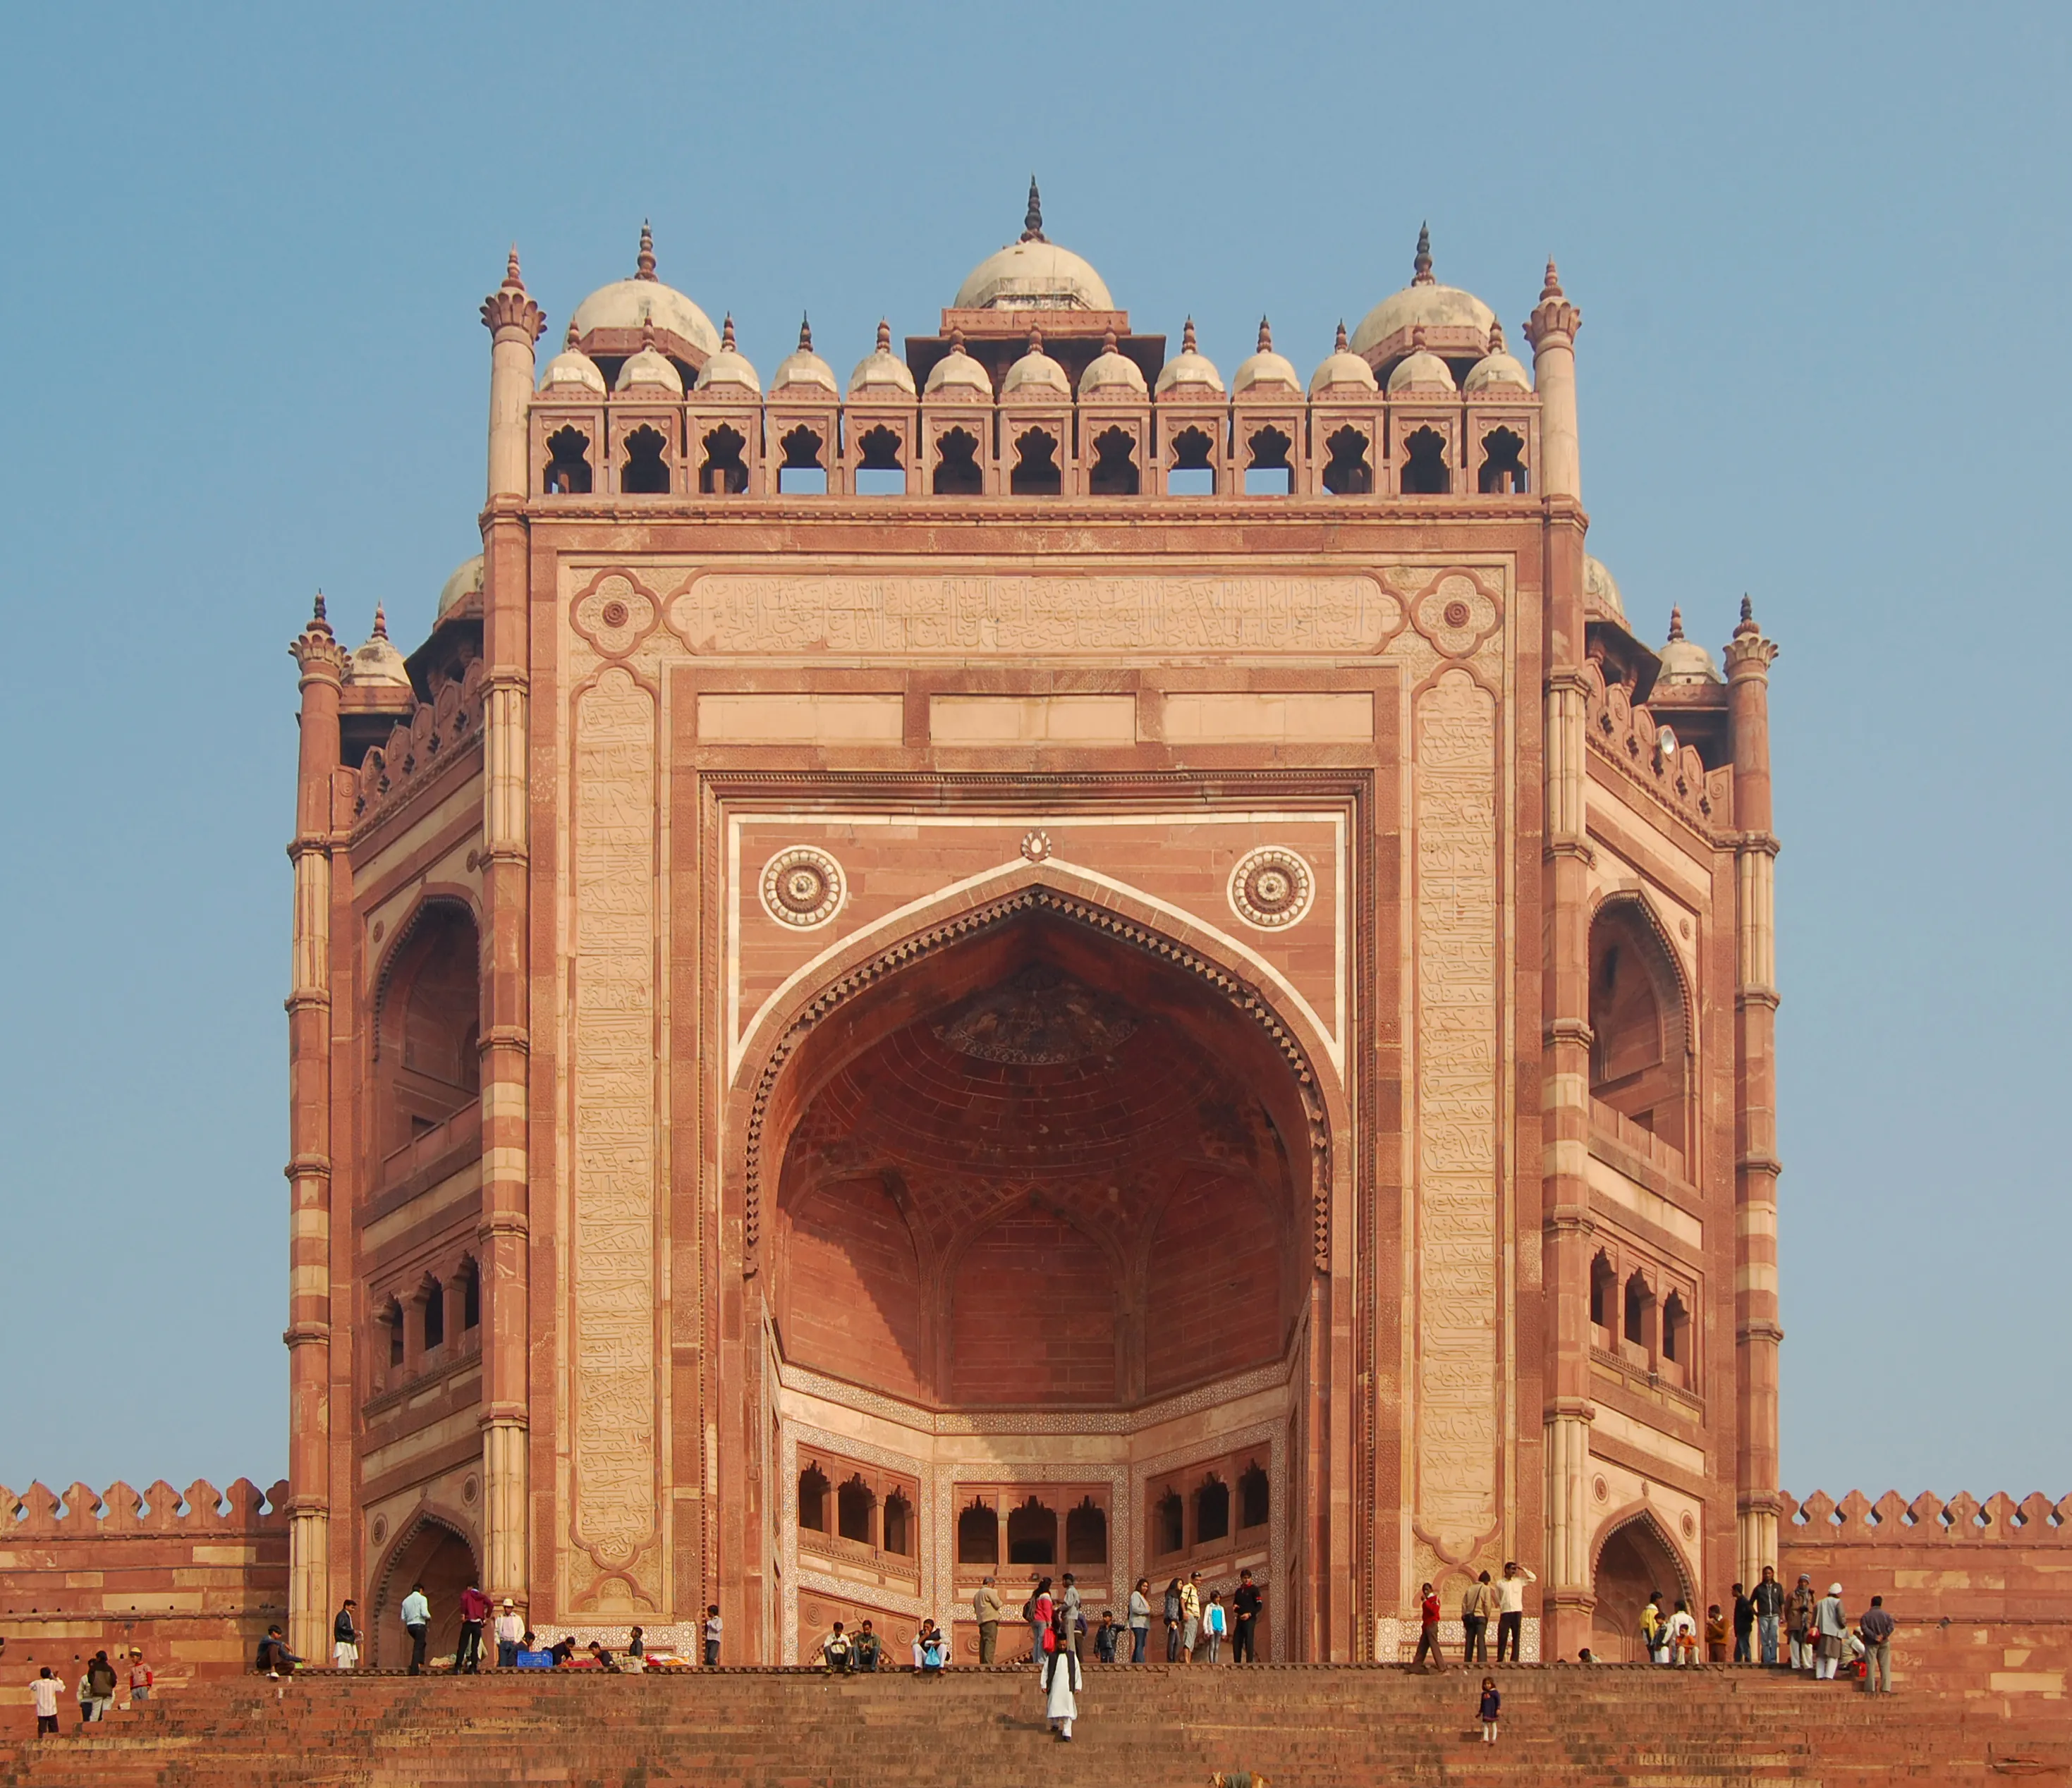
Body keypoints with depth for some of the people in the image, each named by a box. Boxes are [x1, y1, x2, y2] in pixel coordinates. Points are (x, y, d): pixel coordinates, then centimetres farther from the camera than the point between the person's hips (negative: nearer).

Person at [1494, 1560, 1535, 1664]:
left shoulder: (1519, 1581, 10)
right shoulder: (1500, 1583, 8)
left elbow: (1533, 1578, 5)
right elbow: (1497, 1599, 13)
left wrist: (1522, 1569, 2)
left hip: (1517, 1612, 1)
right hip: (1505, 1612, -1)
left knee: (1516, 1636, -1)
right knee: (1502, 1636, -3)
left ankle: (1514, 1659, 0)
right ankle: (1500, 1659, 2)